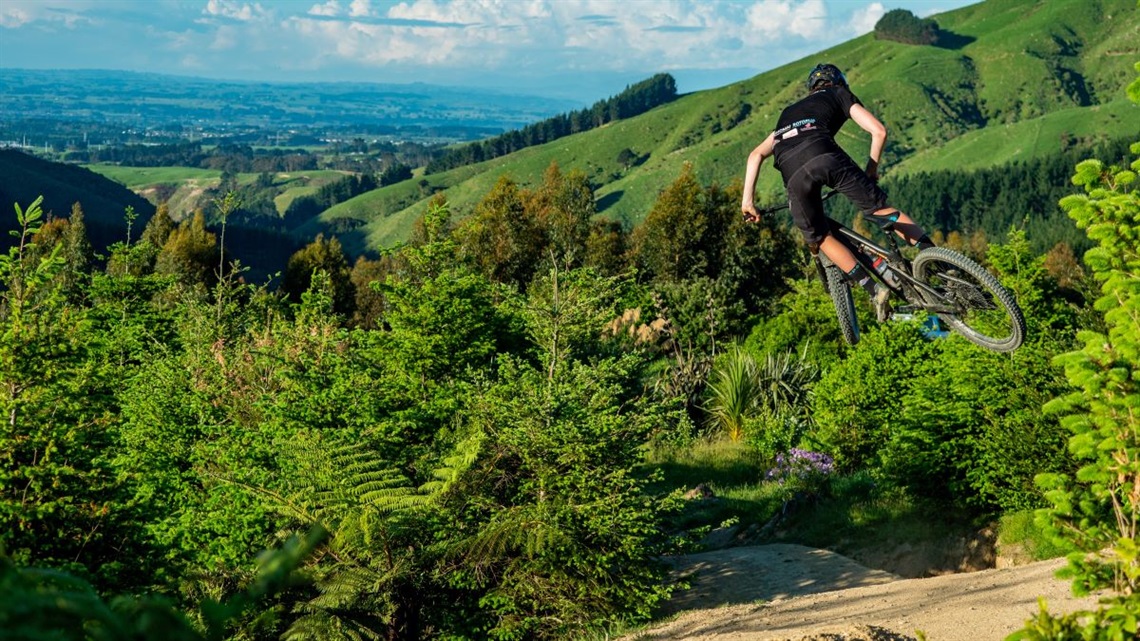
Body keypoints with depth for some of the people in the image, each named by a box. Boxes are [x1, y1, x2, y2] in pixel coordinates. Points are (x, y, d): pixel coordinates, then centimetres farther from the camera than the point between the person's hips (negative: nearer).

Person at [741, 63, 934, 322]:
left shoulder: (790, 112, 42)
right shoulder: (839, 94, 31)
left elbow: (756, 154, 32)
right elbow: (878, 130, 17)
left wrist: (748, 200, 28)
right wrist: (871, 171, 28)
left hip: (793, 173, 3)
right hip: (826, 156, -2)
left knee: (819, 237, 16)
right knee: (879, 208, 12)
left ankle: (875, 290, 6)